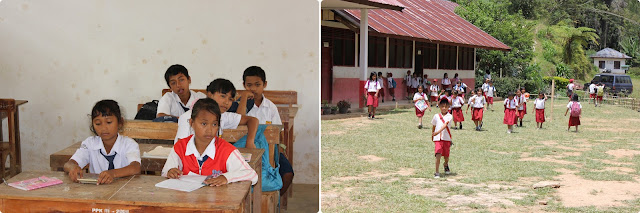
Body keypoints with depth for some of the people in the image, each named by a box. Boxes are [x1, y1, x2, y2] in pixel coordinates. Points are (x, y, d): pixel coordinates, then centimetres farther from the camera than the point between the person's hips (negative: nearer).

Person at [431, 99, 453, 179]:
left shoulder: (449, 116, -4)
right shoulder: (436, 116, 7)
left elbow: (445, 125, -20)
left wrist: (438, 131, -34)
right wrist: (432, 135, 28)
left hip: (446, 138, 0)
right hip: (437, 139, 0)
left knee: (446, 155, 13)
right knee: (438, 155, -14)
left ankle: (446, 165, 46)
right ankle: (437, 172, -11)